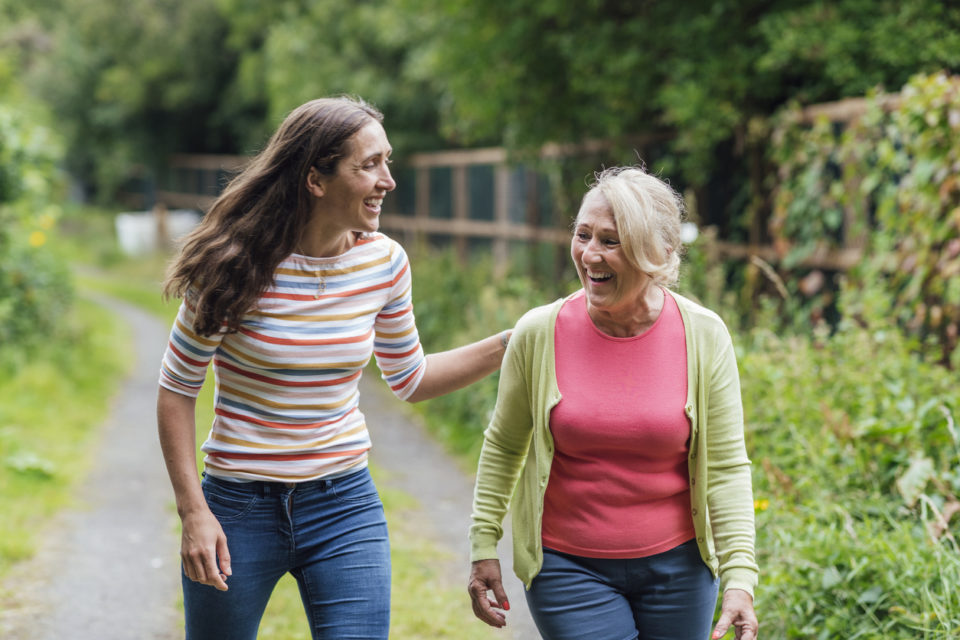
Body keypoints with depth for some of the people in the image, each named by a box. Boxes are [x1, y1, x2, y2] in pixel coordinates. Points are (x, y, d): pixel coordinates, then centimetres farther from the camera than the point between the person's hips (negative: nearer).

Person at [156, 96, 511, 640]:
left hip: (345, 508, 3)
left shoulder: (384, 263, -2)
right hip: (239, 507, -2)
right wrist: (193, 512, -11)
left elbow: (409, 379, 12)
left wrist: (510, 345, 3)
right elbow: (177, 391, -6)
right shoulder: (235, 267, -15)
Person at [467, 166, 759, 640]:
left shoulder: (704, 336, -8)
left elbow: (726, 466, -5)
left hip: (677, 566, 2)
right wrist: (484, 546, 4)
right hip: (569, 568, -1)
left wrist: (740, 577, -12)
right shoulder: (539, 333, -9)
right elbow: (504, 445, 5)